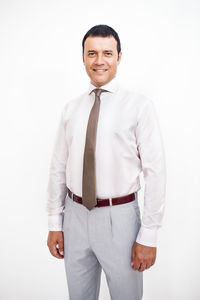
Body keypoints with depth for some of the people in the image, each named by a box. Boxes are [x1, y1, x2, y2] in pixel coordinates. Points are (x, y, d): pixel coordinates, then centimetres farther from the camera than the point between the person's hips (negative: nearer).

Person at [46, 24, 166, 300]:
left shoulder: (139, 106, -8)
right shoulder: (71, 109, 5)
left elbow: (155, 172, -10)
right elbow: (58, 167, 7)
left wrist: (148, 236, -12)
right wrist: (54, 223, 5)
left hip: (119, 217, -3)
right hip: (75, 215, 4)